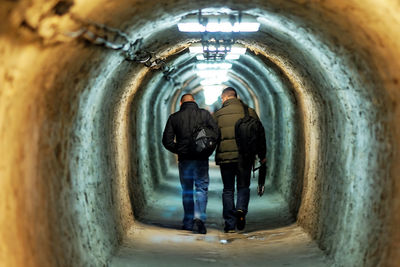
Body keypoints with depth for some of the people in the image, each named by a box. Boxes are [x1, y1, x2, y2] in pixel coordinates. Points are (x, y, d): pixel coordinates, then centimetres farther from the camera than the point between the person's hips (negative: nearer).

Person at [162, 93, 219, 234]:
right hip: (201, 159, -1)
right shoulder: (204, 114, 1)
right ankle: (199, 218, -18)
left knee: (187, 191, 13)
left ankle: (188, 222, 17)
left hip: (184, 159, 1)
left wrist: (178, 150, 13)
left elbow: (167, 141, -1)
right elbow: (217, 133, -5)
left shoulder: (174, 117, 3)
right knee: (202, 189, 2)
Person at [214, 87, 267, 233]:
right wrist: (262, 155, 12)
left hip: (225, 157, 0)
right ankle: (241, 210, -14)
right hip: (245, 157, 0)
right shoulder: (249, 112, 4)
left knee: (228, 190, 8)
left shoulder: (218, 114, 3)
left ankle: (230, 224, 6)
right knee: (243, 186, 14)